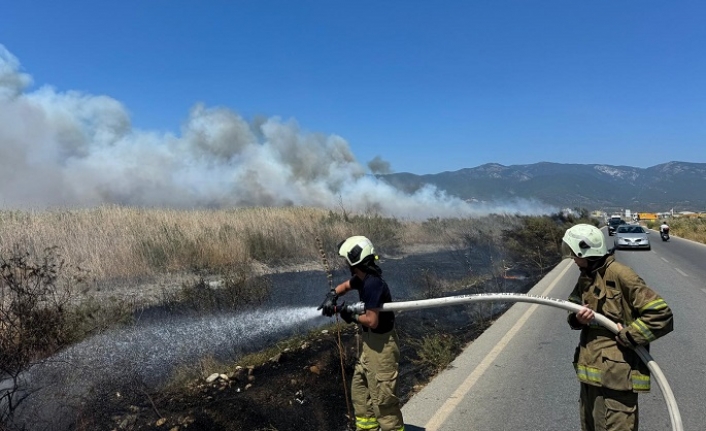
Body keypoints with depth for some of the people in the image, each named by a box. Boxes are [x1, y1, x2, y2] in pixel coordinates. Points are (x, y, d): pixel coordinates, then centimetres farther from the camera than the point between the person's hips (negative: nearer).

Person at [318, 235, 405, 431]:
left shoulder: (373, 284, -26)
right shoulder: (362, 278, 2)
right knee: (359, 388, 21)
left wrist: (352, 316, -10)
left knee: (382, 397, -3)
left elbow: (372, 320, -28)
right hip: (371, 341, 10)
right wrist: (331, 296, 2)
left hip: (382, 344, -10)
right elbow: (344, 286, 23)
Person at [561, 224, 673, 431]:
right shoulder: (586, 276, 10)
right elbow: (572, 308, 16)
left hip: (616, 375, -8)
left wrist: (627, 336, -16)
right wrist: (578, 318, -6)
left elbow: (661, 315, -19)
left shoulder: (619, 275, -17)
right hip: (590, 371, 9)